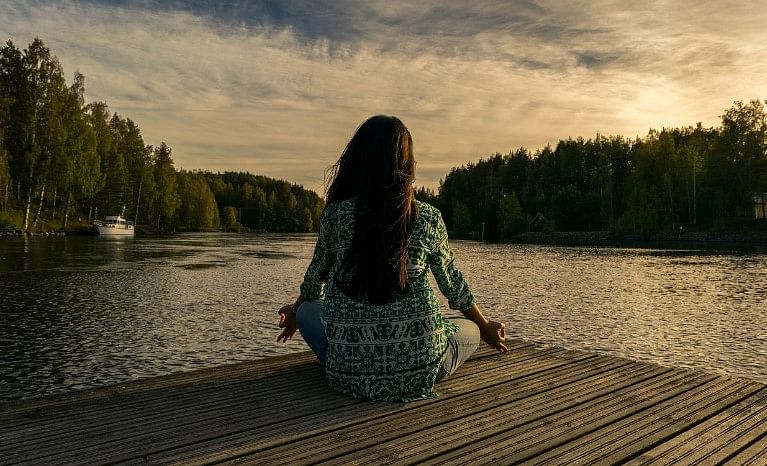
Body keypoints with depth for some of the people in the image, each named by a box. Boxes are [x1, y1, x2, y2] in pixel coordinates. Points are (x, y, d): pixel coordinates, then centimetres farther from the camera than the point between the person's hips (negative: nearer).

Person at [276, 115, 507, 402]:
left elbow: (315, 280, 12)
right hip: (419, 370, 1)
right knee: (469, 330, 30)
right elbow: (453, 285, 11)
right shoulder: (428, 219, -3)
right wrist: (486, 328, 31)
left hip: (350, 371, 0)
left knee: (307, 311, 27)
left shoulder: (336, 214, -3)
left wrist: (295, 313, 36)